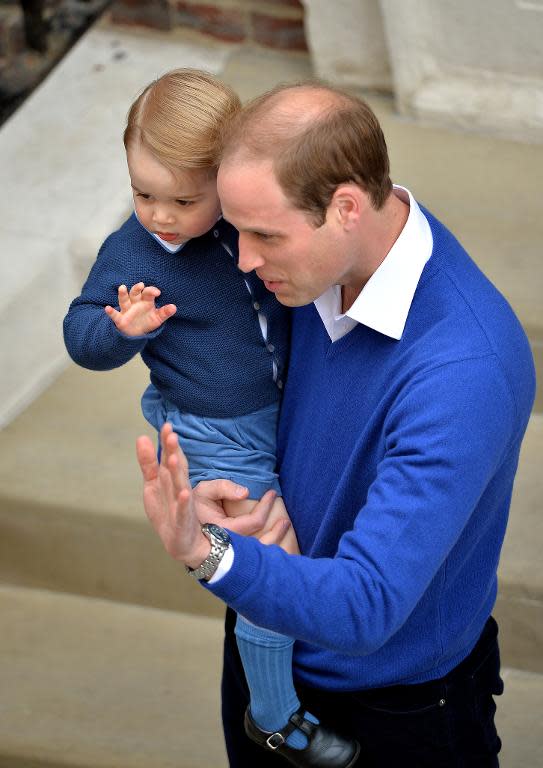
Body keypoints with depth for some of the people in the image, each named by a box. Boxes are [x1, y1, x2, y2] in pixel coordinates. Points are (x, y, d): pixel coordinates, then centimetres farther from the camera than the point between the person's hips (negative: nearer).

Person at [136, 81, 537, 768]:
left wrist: (210, 552, -55)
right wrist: (190, 482, -13)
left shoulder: (463, 369, -37)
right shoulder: (320, 258, -14)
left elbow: (365, 609, -40)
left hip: (397, 712, -6)